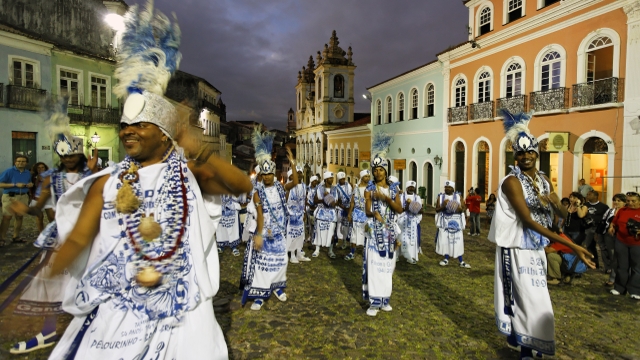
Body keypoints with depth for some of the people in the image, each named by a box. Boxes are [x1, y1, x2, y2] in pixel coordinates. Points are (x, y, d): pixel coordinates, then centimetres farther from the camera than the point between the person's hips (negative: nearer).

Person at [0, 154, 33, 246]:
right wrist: (15, 185, -17)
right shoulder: (9, 171, -5)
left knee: (19, 217, 9)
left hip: (23, 197, 5)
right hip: (10, 197, -5)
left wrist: (30, 185, 2)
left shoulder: (28, 173, 12)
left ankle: (16, 236, 19)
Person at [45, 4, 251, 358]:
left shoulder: (189, 173, -6)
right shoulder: (107, 182, -1)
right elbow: (78, 239, -1)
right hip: (116, 308, 2)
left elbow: (243, 185, -17)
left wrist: (197, 151, -26)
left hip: (180, 308, -1)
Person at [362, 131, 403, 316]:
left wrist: (386, 198, -15)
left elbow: (400, 209, -3)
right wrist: (374, 214, -31)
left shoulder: (393, 189, 8)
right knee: (374, 264, -7)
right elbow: (367, 211, -9)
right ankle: (374, 301, 0)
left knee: (388, 265, 9)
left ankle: (385, 299, 21)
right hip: (375, 231, -3)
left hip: (390, 232, 4)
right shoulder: (369, 189, 0)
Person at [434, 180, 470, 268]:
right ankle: (446, 259, 14)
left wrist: (459, 209, -19)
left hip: (455, 222, 0)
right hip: (444, 221, 1)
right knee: (444, 240, 0)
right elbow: (437, 209, 1)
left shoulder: (458, 196, 3)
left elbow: (463, 208, 4)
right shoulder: (441, 196, 4)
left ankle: (460, 261, 6)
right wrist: (443, 206, -18)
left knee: (458, 241, -1)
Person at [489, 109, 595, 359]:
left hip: (537, 248, 7)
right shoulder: (512, 182, -16)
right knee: (532, 301, -3)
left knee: (529, 298, 17)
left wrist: (555, 203, -16)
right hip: (518, 249, -7)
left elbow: (563, 215, 9)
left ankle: (520, 340, 35)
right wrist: (571, 246, -27)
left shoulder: (544, 180, 9)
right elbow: (528, 220, -24)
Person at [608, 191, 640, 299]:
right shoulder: (622, 210, 6)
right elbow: (614, 222, 16)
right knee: (622, 266, 12)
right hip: (621, 242, 3)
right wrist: (611, 228, -4)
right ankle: (619, 288, 22)